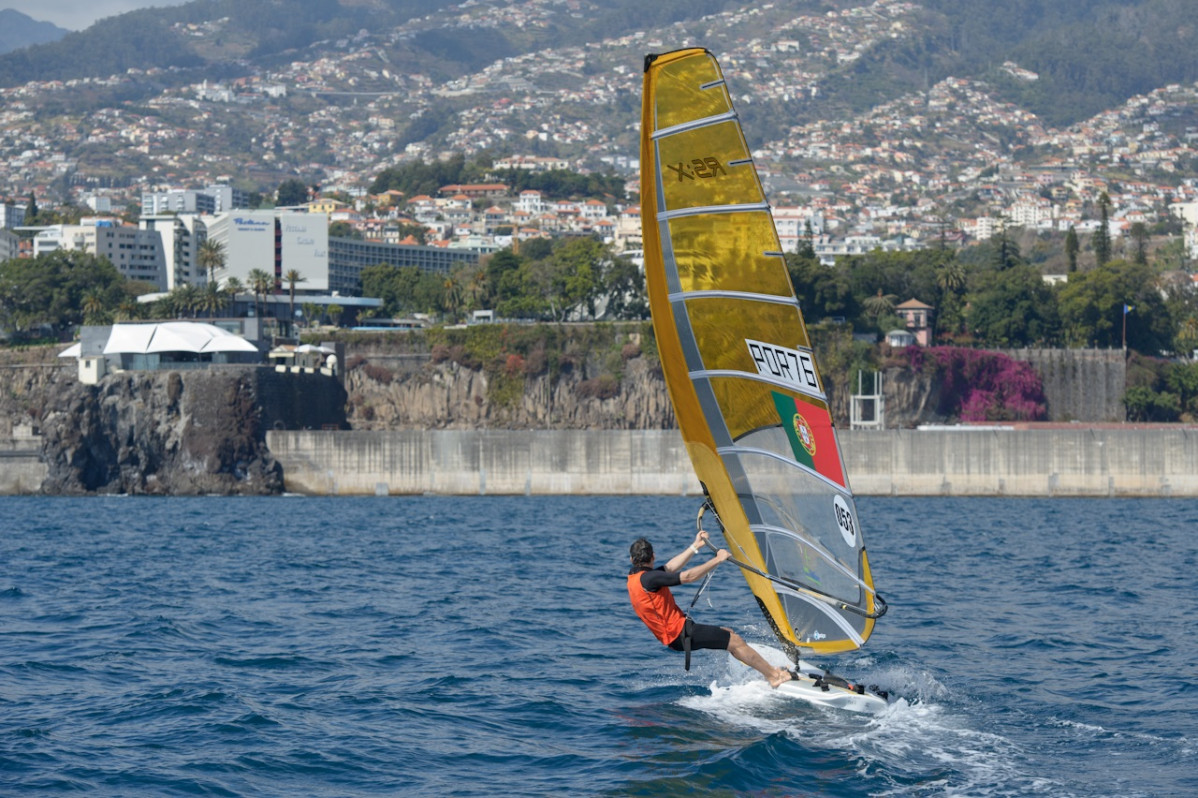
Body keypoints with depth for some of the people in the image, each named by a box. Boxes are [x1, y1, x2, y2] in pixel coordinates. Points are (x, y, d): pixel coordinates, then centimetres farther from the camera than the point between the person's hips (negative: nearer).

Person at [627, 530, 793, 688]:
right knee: (734, 641, -5)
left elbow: (670, 567, 16)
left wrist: (695, 546, 18)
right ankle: (774, 675, 4)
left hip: (671, 633, 10)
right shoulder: (647, 579, -22)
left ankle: (767, 670, 22)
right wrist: (717, 560, -15)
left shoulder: (634, 576, 8)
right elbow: (687, 577, -24)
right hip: (680, 634, -10)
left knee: (728, 633, 18)